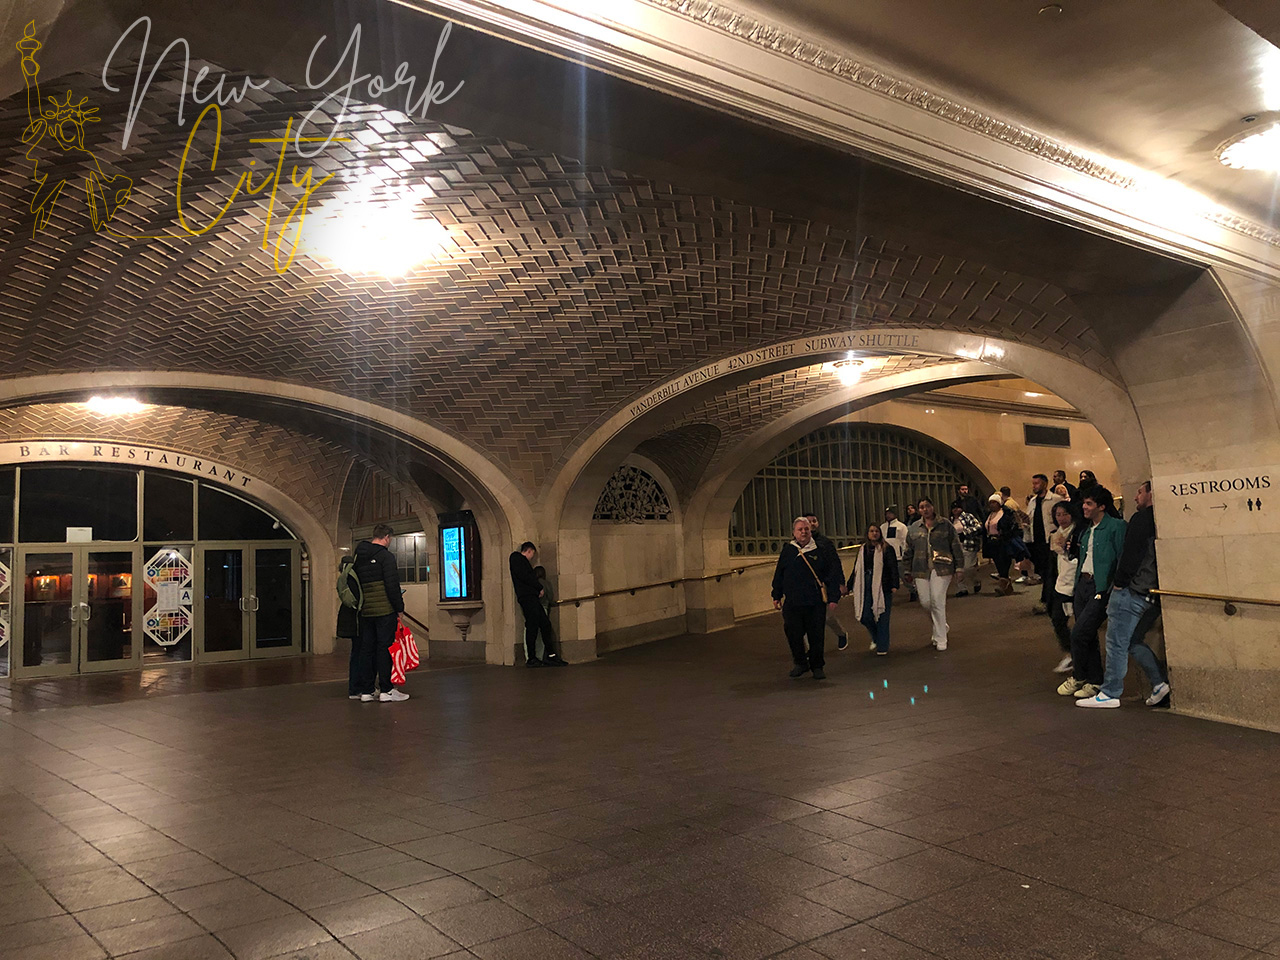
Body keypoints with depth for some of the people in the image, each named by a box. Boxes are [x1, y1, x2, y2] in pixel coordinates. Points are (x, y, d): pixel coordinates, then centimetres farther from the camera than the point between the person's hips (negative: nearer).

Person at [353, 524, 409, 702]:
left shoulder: (359, 557, 13)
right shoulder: (386, 556, -10)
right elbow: (392, 585, -15)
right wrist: (399, 607, -8)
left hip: (365, 611, 7)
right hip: (385, 610, -7)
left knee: (367, 648, 10)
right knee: (385, 648, -3)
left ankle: (366, 690, 14)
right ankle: (386, 691, -1)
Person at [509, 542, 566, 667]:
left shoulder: (521, 560, 28)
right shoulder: (516, 557, -2)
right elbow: (523, 576, -14)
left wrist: (538, 591, 5)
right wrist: (539, 587, -6)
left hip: (533, 597, 10)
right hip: (526, 597, -10)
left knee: (545, 624, 6)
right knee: (532, 627, -10)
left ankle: (551, 656, 8)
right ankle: (531, 659, -7)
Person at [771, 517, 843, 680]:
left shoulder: (820, 550, 2)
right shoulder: (788, 551, 6)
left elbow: (833, 575, 5)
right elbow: (778, 575, 15)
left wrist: (833, 598, 0)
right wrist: (777, 596, 15)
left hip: (816, 603, -1)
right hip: (792, 603, 1)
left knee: (816, 636, 3)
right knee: (793, 634, 0)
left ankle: (817, 666, 19)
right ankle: (800, 663, 21)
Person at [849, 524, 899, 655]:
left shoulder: (887, 549, -1)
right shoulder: (863, 550, 13)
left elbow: (893, 568, -6)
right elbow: (856, 570, 18)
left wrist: (894, 585, -18)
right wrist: (849, 586, 17)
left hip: (882, 588, -4)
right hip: (866, 588, 4)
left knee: (882, 618, -2)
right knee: (865, 617, 0)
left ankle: (882, 648, 10)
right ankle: (876, 638, 28)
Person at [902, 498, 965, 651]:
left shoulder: (945, 526, 3)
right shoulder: (913, 528, 11)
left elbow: (956, 548, 5)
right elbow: (908, 551, 17)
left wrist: (959, 568, 1)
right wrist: (909, 572, 17)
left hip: (941, 569, -3)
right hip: (921, 571, 4)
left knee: (937, 602, -9)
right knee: (925, 601, 2)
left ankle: (940, 639, 0)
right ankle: (941, 625, 30)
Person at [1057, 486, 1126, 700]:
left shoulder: (1116, 527, -8)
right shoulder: (1087, 530, 17)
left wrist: (1113, 591, -18)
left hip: (1101, 587, -8)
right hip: (1083, 584, 8)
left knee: (1079, 633, -10)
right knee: (1088, 636, 10)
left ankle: (1078, 677, 7)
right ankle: (1094, 682, 18)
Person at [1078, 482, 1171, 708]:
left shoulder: (1142, 519, -9)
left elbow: (1131, 553, -15)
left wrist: (1119, 583, -9)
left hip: (1132, 590, -9)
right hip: (1152, 594, 9)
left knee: (1117, 642, -4)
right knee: (1132, 641, 19)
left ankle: (1110, 693, -1)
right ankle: (1159, 682, 9)